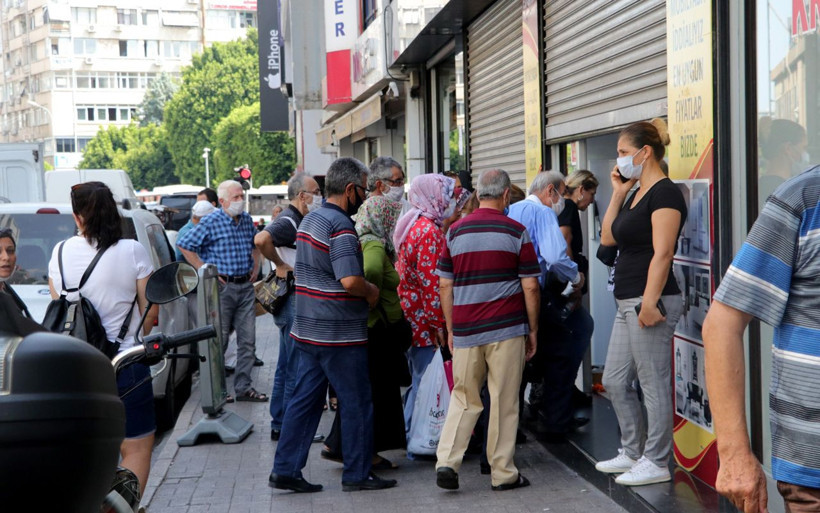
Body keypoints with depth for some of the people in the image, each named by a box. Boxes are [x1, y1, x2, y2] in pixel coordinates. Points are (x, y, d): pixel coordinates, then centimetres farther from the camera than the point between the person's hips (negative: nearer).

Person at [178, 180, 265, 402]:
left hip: (246, 286, 6)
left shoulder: (247, 220, 9)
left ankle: (243, 387, 14)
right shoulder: (211, 222, -9)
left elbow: (255, 244, 29)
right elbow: (184, 245, -9)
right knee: (219, 340, 0)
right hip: (222, 286, -6)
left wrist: (255, 266, 14)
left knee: (248, 340, 6)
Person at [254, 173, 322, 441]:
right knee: (296, 369, -5)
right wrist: (280, 265, -24)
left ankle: (279, 425, 23)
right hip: (293, 302, -10)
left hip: (296, 301, 10)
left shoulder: (297, 221, 14)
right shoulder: (289, 221, -17)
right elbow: (261, 239, -36)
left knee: (286, 368, 15)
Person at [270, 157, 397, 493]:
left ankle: (285, 470, 13)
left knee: (304, 399, 11)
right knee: (356, 403, 4)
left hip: (308, 330, 9)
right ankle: (357, 474, 13)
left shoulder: (310, 220, 13)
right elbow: (350, 280, -28)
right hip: (339, 334, -9)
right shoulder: (341, 226, -17)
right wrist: (371, 291, -8)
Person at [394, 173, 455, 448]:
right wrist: (438, 323, -19)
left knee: (419, 381, 17)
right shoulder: (429, 231, -16)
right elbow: (431, 282, -22)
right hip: (425, 322, -10)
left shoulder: (413, 226, 16)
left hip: (412, 319, 10)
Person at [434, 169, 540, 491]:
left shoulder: (455, 232, 6)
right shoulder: (515, 232, -2)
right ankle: (503, 473, 9)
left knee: (464, 399, 13)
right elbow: (530, 286, -4)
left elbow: (445, 285, 7)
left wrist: (451, 330, 14)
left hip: (466, 331, 3)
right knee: (504, 403, 5)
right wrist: (533, 330, 6)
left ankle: (446, 461, -1)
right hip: (507, 330, -3)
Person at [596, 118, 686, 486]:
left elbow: (662, 253, -19)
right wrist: (618, 193, 13)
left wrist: (649, 302, -23)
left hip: (650, 302, -10)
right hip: (628, 303, 10)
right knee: (615, 381, 15)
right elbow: (607, 238, 19)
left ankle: (656, 463, 7)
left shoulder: (664, 193, -12)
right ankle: (633, 453, 26)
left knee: (654, 386, -2)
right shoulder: (636, 195, 16)